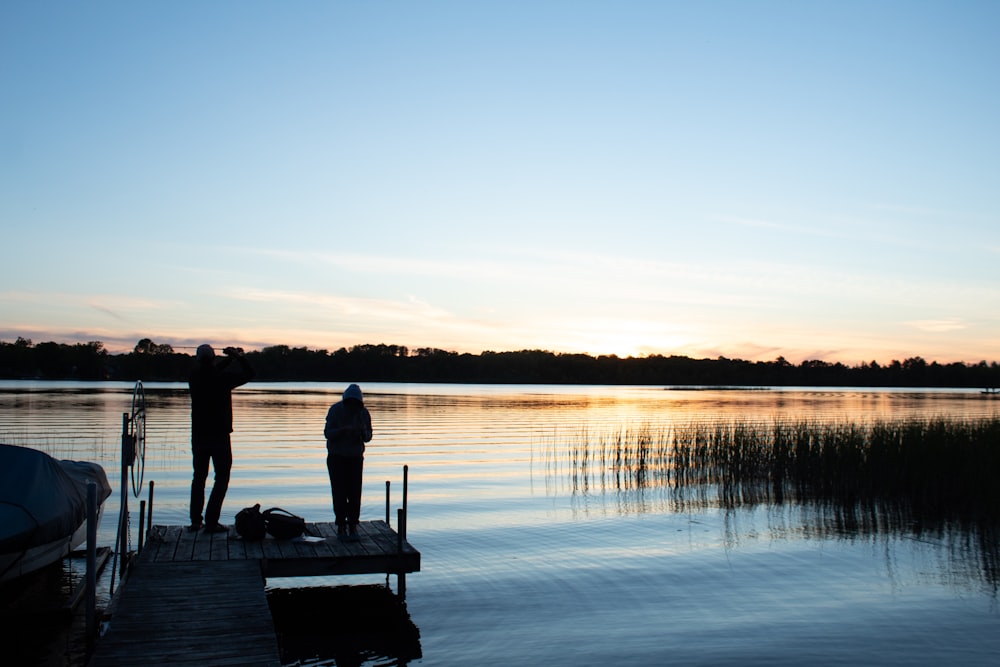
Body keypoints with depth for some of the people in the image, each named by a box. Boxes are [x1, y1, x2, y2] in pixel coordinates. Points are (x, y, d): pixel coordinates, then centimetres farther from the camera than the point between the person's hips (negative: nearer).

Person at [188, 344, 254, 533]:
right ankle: (211, 522, -2)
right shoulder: (222, 378, -14)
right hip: (219, 436, -5)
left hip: (198, 436, 5)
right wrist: (238, 357, 9)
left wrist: (228, 359, 22)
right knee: (222, 477, 3)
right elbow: (249, 374, -3)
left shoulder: (194, 378, -1)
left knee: (199, 477, 16)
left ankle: (195, 521, 18)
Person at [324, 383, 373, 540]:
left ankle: (353, 526, 3)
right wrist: (343, 429, -32)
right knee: (339, 493, -5)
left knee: (355, 492, -5)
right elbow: (328, 433, -15)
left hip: (355, 457, 2)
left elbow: (368, 437, 0)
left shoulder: (363, 412, -4)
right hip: (336, 457, -2)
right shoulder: (336, 410, -11)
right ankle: (341, 526, 4)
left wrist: (363, 432, -23)